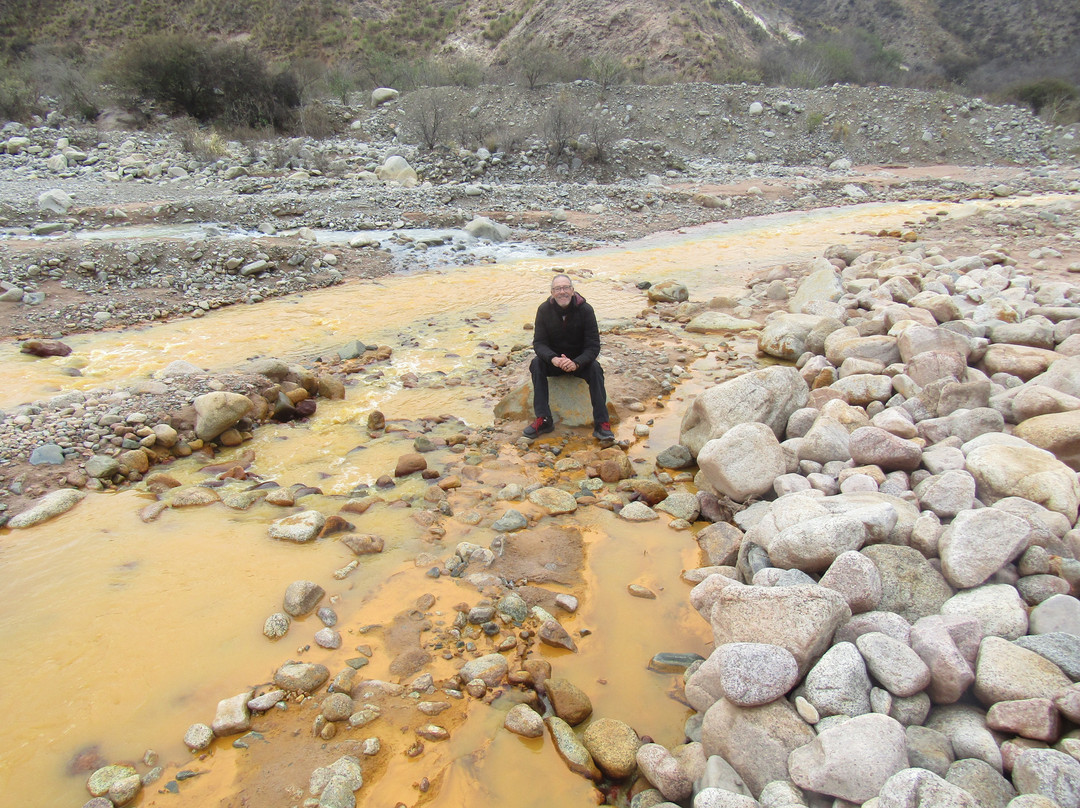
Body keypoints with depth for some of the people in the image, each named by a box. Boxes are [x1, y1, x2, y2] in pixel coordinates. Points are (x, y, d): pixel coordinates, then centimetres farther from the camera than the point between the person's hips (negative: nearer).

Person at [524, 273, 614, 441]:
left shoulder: (585, 310, -15)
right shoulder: (544, 310, -10)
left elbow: (593, 345, -17)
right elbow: (539, 342, -13)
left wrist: (576, 363, -37)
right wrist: (553, 359, -36)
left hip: (579, 360, -1)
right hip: (553, 359, 1)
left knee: (595, 368, -31)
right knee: (536, 363, -28)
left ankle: (601, 424, -29)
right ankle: (543, 420, -28)